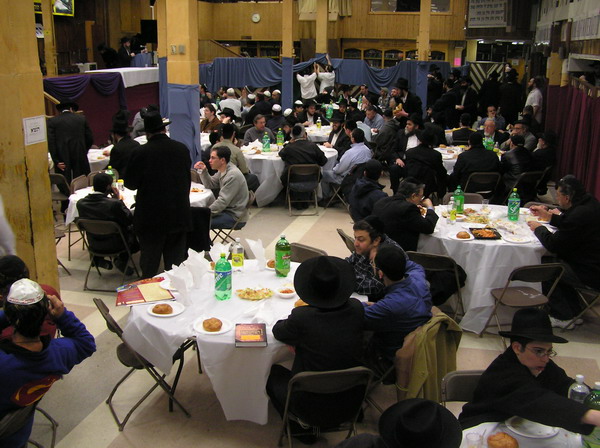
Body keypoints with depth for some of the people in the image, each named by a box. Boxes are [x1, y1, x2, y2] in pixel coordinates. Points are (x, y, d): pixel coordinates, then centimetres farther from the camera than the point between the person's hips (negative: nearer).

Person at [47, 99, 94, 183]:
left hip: (63, 160, -1)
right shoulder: (82, 118, 6)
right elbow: (90, 139, 7)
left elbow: (51, 142, -7)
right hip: (80, 159, 1)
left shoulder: (52, 121, 1)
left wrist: (56, 161, -5)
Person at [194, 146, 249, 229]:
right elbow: (210, 184, 18)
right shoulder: (222, 170, 6)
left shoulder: (233, 176, -23)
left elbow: (223, 202, -23)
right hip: (226, 209, 9)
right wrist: (203, 171, 1)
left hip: (233, 215, -9)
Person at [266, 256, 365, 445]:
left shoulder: (301, 317, -26)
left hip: (315, 404, -4)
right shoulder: (356, 309, -15)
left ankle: (301, 429, 26)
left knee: (273, 373, 22)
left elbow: (277, 331, -5)